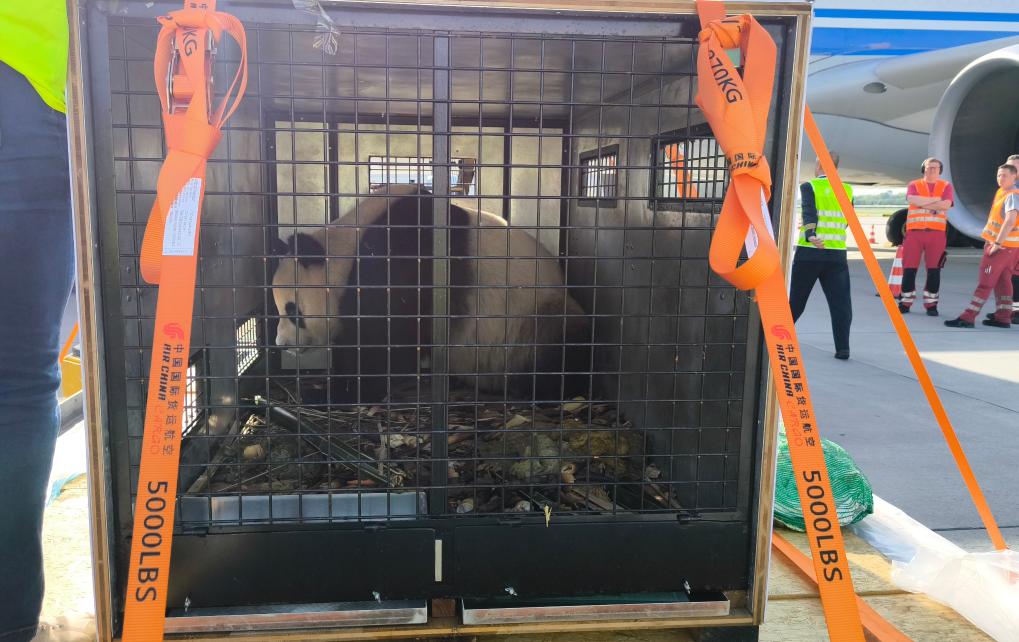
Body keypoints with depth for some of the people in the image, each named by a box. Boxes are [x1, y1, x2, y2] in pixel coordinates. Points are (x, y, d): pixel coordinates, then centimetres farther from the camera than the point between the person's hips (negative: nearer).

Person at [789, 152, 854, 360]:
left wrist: (810, 235, -31)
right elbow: (845, 221, 20)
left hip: (809, 251, -2)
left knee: (796, 298, 10)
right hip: (837, 253, 2)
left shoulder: (809, 186, -1)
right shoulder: (847, 190, 11)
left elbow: (809, 212, -18)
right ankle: (842, 348, -7)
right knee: (840, 301, 1)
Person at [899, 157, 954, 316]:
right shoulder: (914, 185, 10)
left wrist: (922, 203, -8)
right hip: (914, 232, 0)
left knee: (934, 270, 0)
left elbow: (946, 205, -8)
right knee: (909, 268, -1)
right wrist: (936, 199, -8)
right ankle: (905, 302, 9)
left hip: (936, 233, 0)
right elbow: (912, 200, -11)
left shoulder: (946, 186, 10)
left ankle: (931, 304, 9)